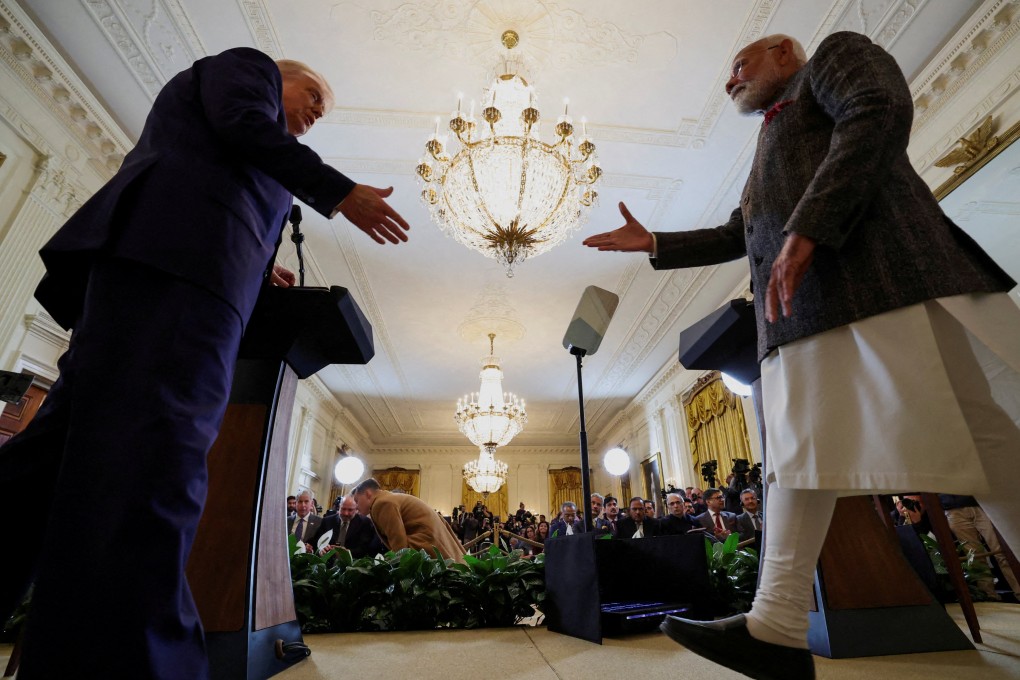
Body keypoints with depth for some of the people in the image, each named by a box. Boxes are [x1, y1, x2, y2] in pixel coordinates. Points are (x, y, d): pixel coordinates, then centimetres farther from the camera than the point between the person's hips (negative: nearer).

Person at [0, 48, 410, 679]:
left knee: (67, 444, 0)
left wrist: (255, 268, 23)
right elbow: (245, 123, -2)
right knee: (151, 458, -23)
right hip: (179, 253, -9)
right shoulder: (248, 63, 20)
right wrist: (342, 192, -2)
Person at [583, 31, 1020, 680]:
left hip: (874, 270, -7)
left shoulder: (835, 55, 18)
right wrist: (653, 242, 34)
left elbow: (881, 110, -4)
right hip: (798, 306, 8)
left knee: (960, 427, -10)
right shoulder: (768, 157, 38)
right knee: (798, 447, -4)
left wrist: (807, 226, -17)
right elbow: (733, 237, 38)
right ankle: (778, 626, -3)